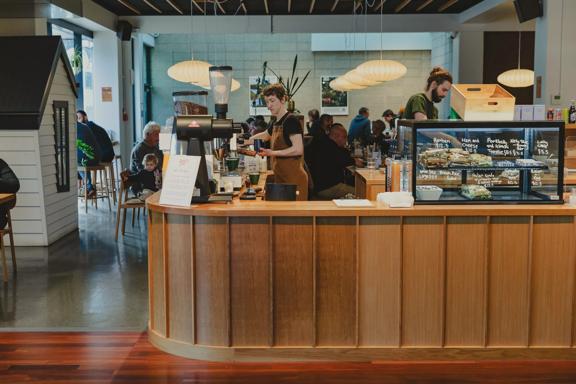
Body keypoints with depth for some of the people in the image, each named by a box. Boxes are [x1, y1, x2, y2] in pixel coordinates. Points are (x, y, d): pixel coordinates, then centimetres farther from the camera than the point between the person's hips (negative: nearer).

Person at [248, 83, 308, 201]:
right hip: (281, 179, 8)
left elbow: (298, 149, -20)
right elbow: (265, 135, 38)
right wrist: (248, 141, 28)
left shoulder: (291, 120, -11)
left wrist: (273, 153, -22)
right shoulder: (276, 123, 15)